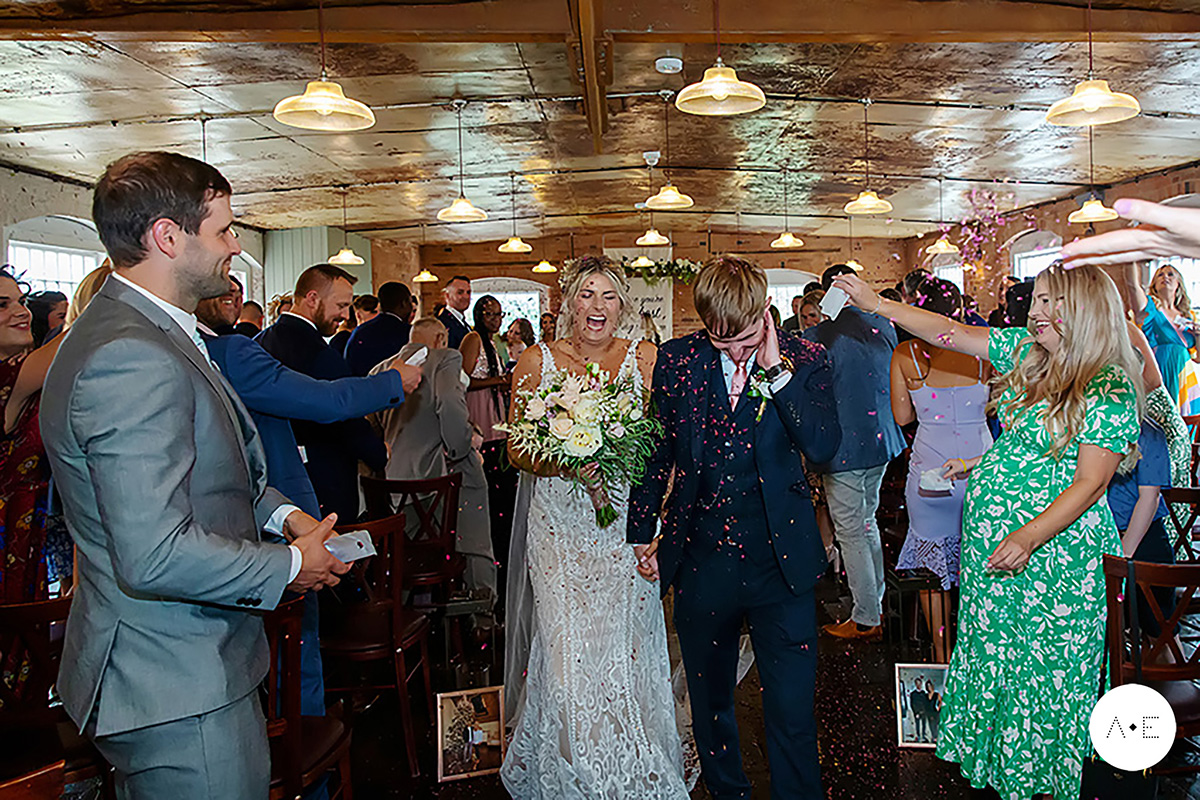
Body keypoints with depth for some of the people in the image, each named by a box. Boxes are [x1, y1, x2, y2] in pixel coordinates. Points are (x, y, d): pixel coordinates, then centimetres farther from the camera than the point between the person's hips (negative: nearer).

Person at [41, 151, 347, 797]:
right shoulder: (133, 360, -25)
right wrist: (289, 566, -15)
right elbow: (155, 556, -30)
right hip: (179, 687, -10)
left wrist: (278, 511, 4)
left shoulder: (146, 333, 10)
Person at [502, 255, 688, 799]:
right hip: (559, 525, 0)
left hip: (625, 524, 0)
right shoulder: (537, 361, 2)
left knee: (625, 651, 3)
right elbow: (518, 451, 2)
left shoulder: (645, 360, 3)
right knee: (566, 653, -4)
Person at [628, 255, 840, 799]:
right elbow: (654, 449, 9)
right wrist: (642, 534, 12)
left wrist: (775, 369, -22)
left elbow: (823, 447, -19)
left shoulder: (804, 359, -5)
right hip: (700, 566, 3)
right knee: (710, 705, 20)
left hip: (780, 567, -2)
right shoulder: (677, 360, -1)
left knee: (792, 716, 5)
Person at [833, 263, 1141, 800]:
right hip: (989, 540, 7)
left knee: (1044, 670, 7)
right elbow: (950, 333, 8)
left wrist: (1029, 537, -27)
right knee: (990, 655, 17)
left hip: (1054, 548, -7)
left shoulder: (1110, 390, -14)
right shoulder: (1026, 352, 5)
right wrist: (874, 303, 4)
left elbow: (1090, 483, -18)